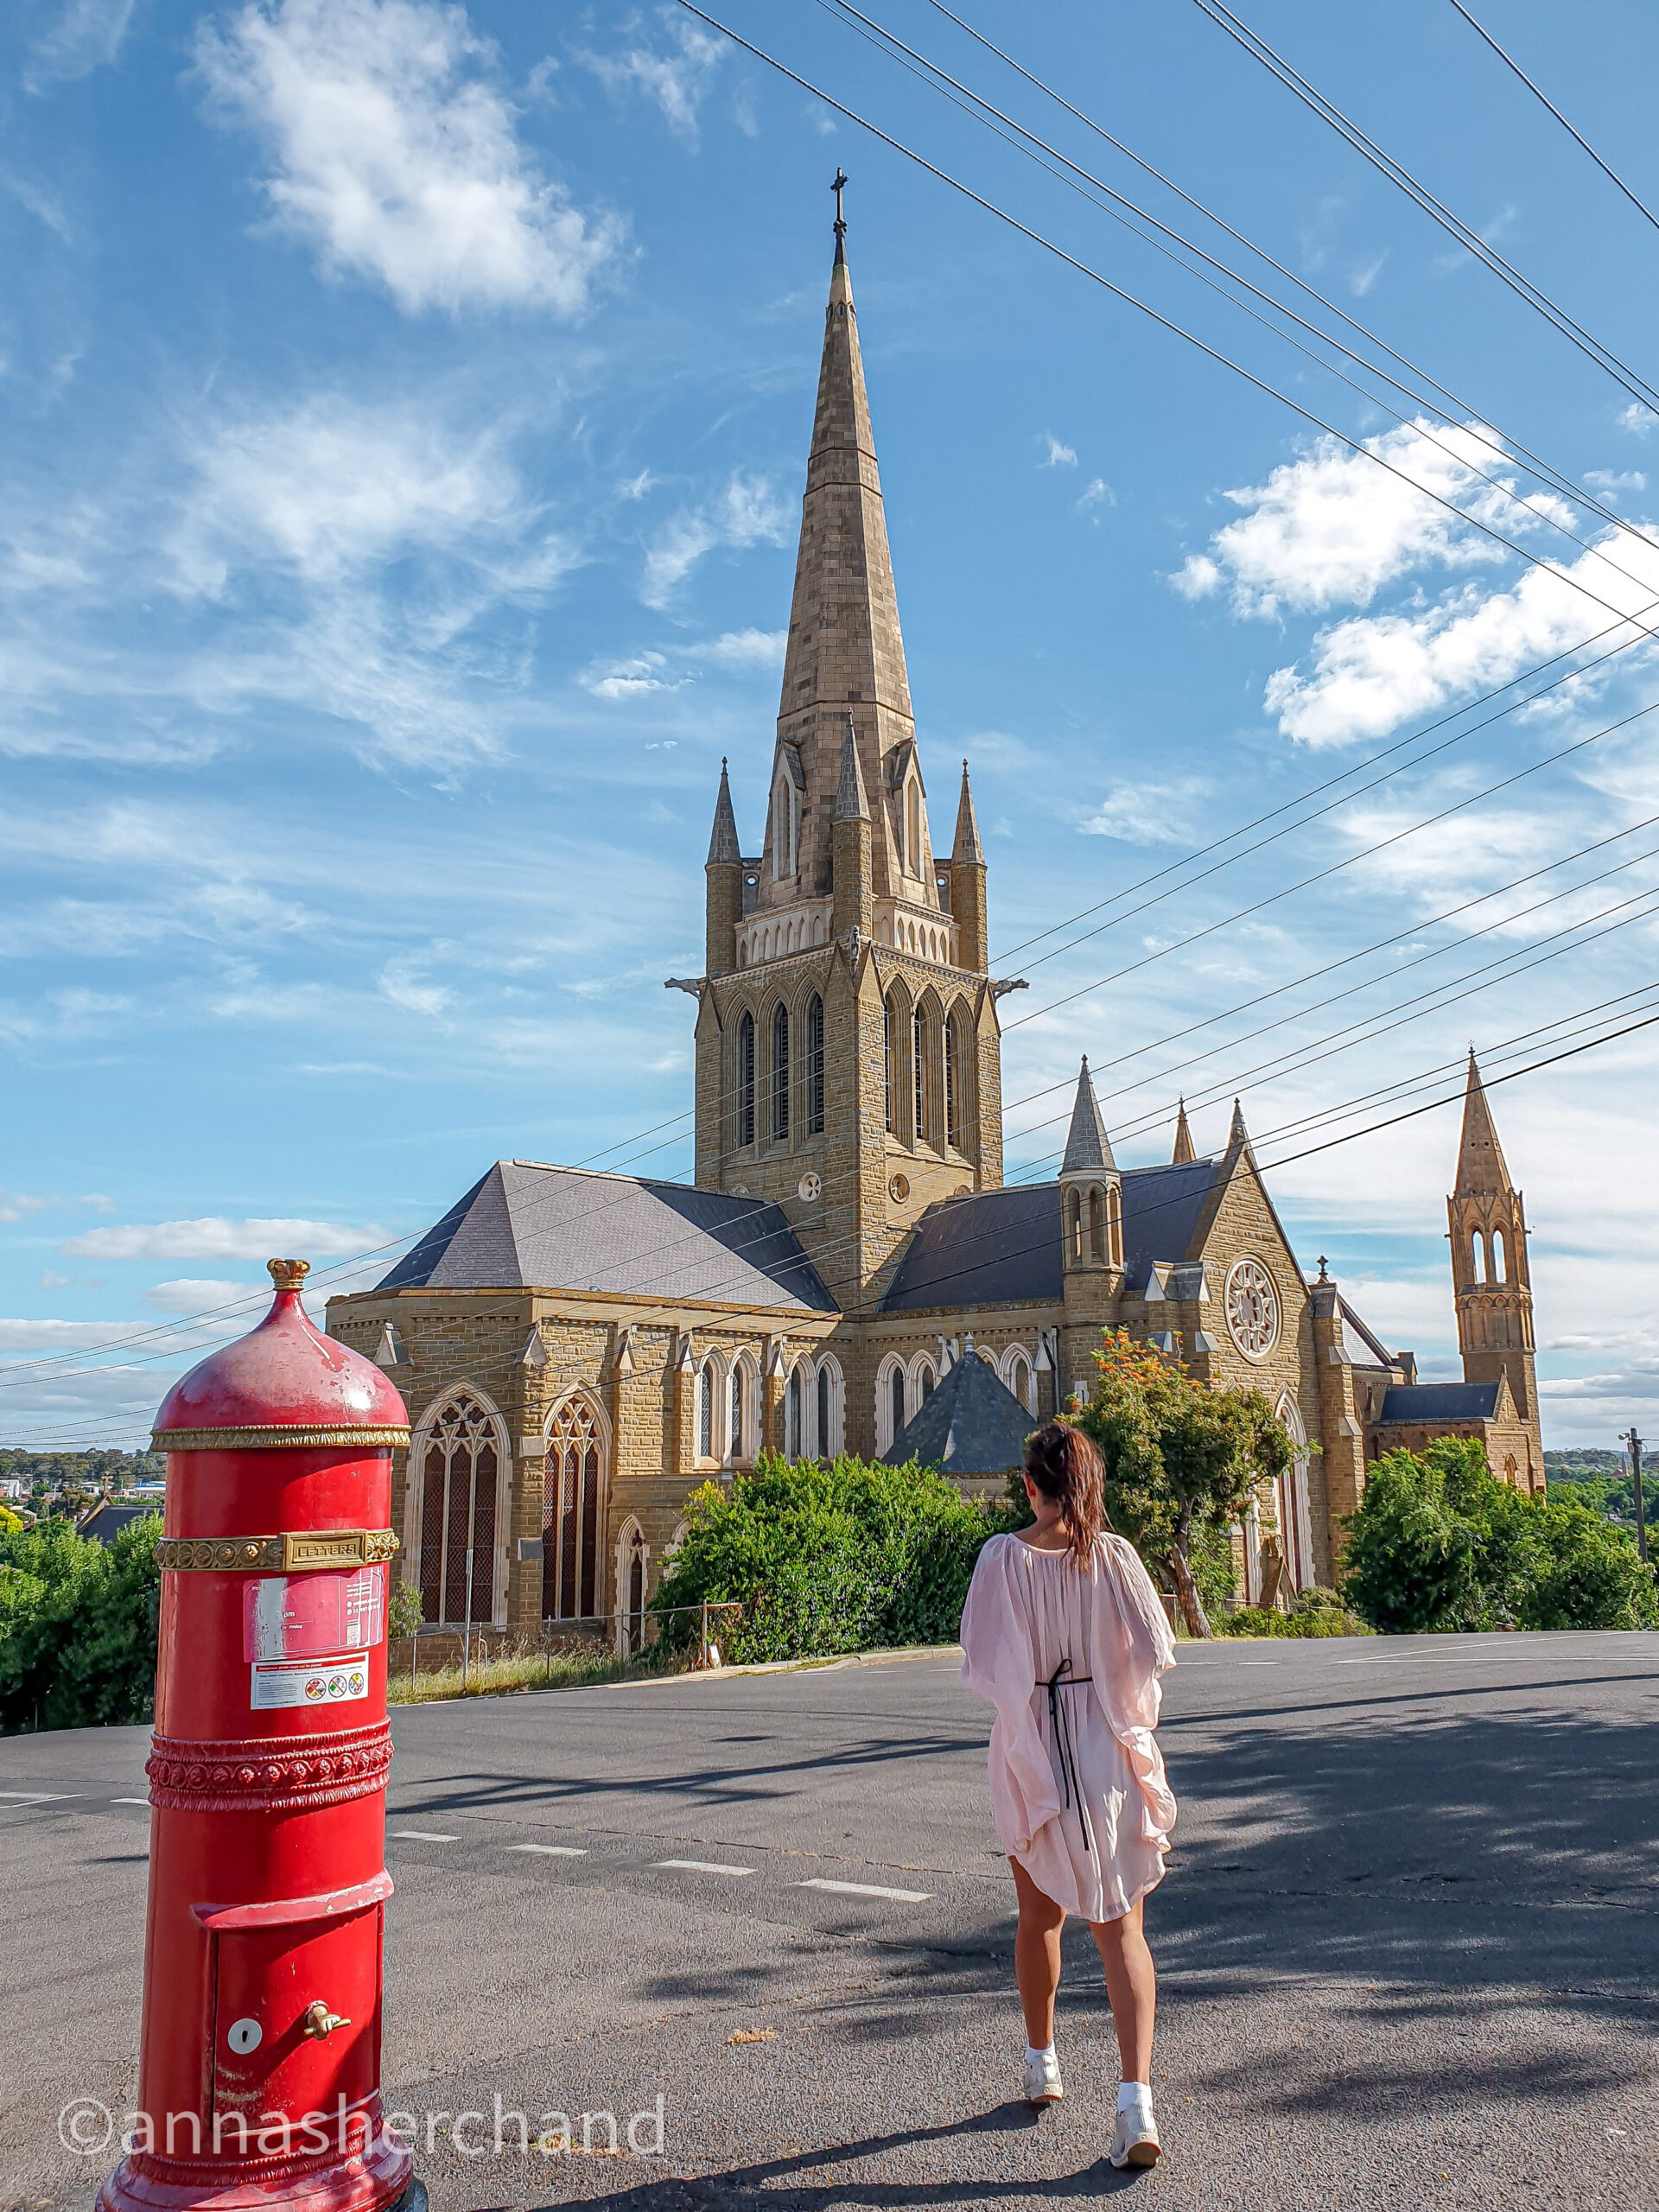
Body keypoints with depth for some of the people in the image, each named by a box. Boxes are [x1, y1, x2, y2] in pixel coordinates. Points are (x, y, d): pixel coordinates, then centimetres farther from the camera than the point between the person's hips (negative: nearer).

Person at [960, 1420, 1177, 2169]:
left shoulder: (1002, 1558, -12)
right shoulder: (1113, 1555, -9)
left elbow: (981, 1666, -9)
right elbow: (1154, 1651, -5)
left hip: (1030, 1749, 0)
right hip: (1109, 1747, 0)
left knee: (1039, 1914, 20)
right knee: (1120, 1925, 5)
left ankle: (1042, 2063, 37)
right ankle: (1136, 2094, -7)